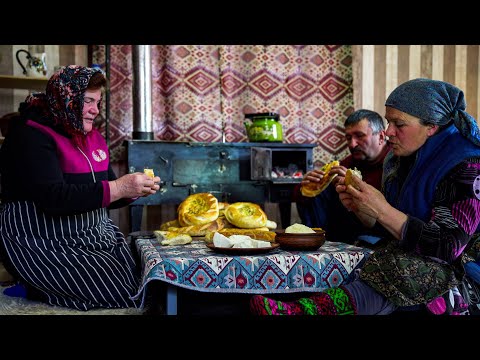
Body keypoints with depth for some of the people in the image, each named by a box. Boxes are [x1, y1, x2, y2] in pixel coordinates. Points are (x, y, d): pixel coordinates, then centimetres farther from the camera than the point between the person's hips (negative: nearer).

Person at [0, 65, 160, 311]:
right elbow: (54, 198, -24)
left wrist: (135, 190, -3)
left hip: (97, 234, 8)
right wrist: (119, 187, -26)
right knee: (122, 294, -18)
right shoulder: (31, 135, -11)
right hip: (46, 242, -8)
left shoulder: (94, 138, 14)